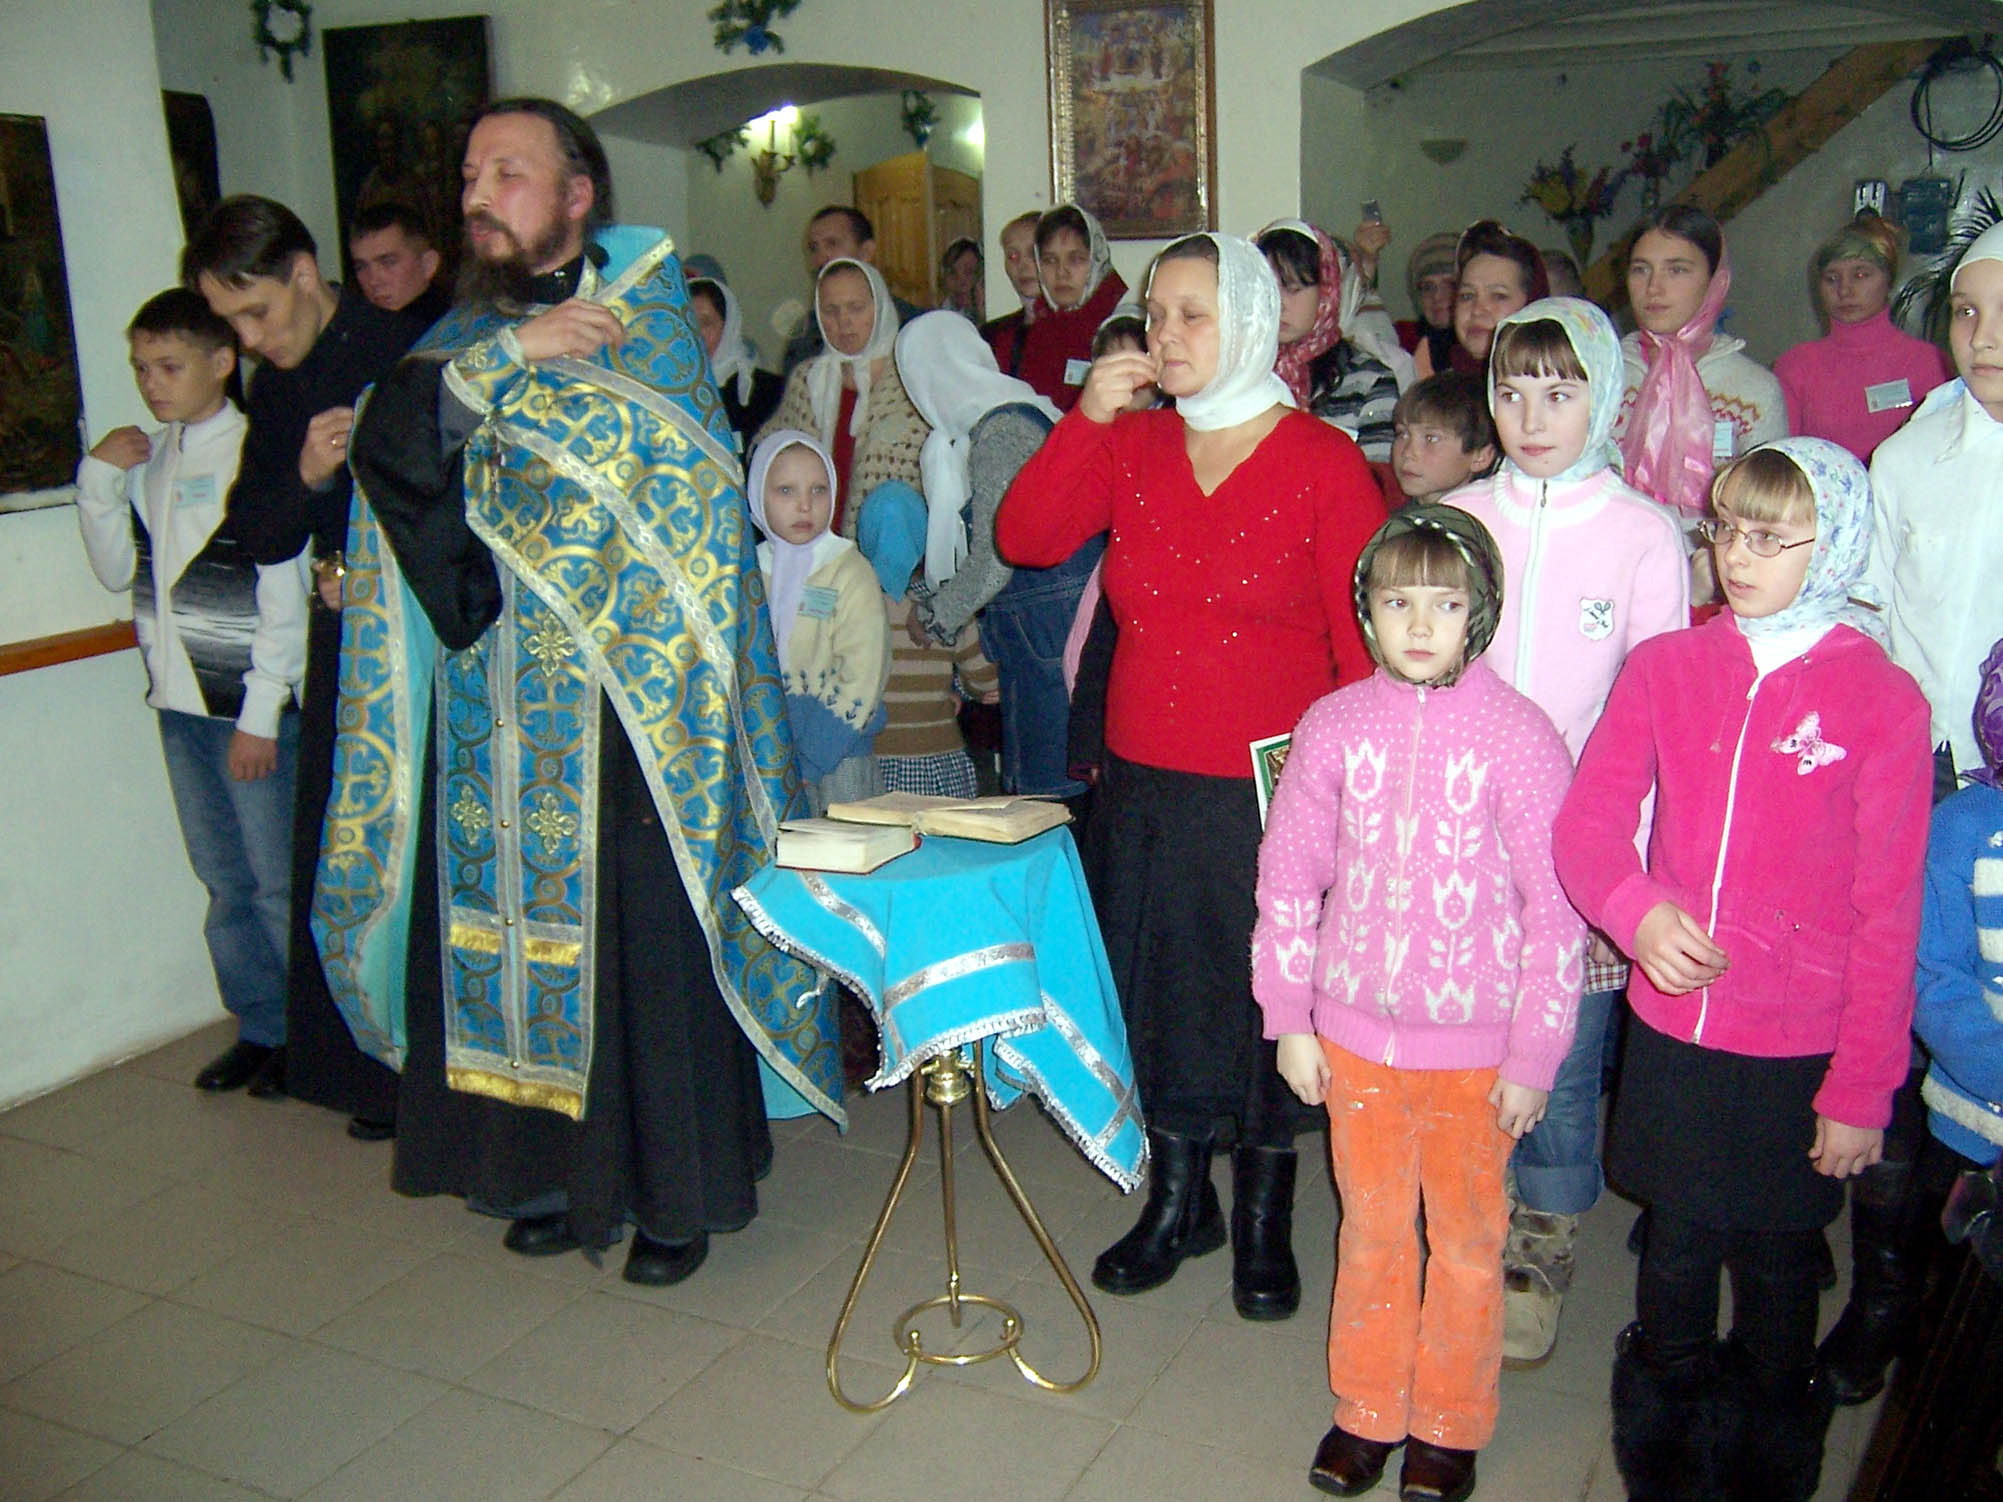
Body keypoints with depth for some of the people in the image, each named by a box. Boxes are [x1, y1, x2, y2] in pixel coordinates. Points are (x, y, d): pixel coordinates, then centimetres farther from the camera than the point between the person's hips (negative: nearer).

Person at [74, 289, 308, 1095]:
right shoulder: (150, 457, 12)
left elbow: (285, 596, -13)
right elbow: (118, 570, 15)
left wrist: (260, 714, -14)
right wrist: (99, 477, 2)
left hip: (250, 708, -7)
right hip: (180, 702, 7)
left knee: (279, 883, 0)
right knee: (224, 882, 14)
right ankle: (259, 1028, 26)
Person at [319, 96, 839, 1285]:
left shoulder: (646, 312, 0)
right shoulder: (467, 331, 14)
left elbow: (633, 452, -16)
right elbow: (387, 443, -4)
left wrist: (494, 380, -11)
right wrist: (512, 350, -13)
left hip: (621, 703, -5)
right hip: (494, 712, 5)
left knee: (640, 937, -2)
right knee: (511, 922, 8)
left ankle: (674, 1186, 13)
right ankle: (557, 1165, 23)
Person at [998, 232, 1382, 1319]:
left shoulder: (1321, 461, -5)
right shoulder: (1129, 445, 7)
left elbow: (1365, 642, -5)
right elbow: (1025, 539, -5)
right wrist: (1087, 415, -12)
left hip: (1272, 791, -4)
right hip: (1144, 783, 4)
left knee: (1266, 1002, 8)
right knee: (1157, 987, 14)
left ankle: (1263, 1218, 30)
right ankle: (1177, 1200, 35)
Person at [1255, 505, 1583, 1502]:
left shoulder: (1519, 736, -12)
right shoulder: (1333, 726, -4)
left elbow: (1556, 908, -9)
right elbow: (1289, 880, 3)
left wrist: (1533, 1056, -8)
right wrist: (1289, 1020, 3)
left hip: (1473, 1044, -2)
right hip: (1354, 1032, 2)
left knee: (1466, 1239, 14)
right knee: (1371, 1230, 17)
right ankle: (1367, 1411, 36)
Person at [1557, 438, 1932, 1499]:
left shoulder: (1881, 700, -8)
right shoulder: (1665, 667, -1)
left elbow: (1887, 913, -6)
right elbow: (1586, 823, -2)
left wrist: (1862, 1089, -5)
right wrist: (1638, 911, -24)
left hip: (1796, 1052, -2)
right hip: (1669, 1029, 2)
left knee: (1778, 1264, 13)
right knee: (1675, 1247, 16)